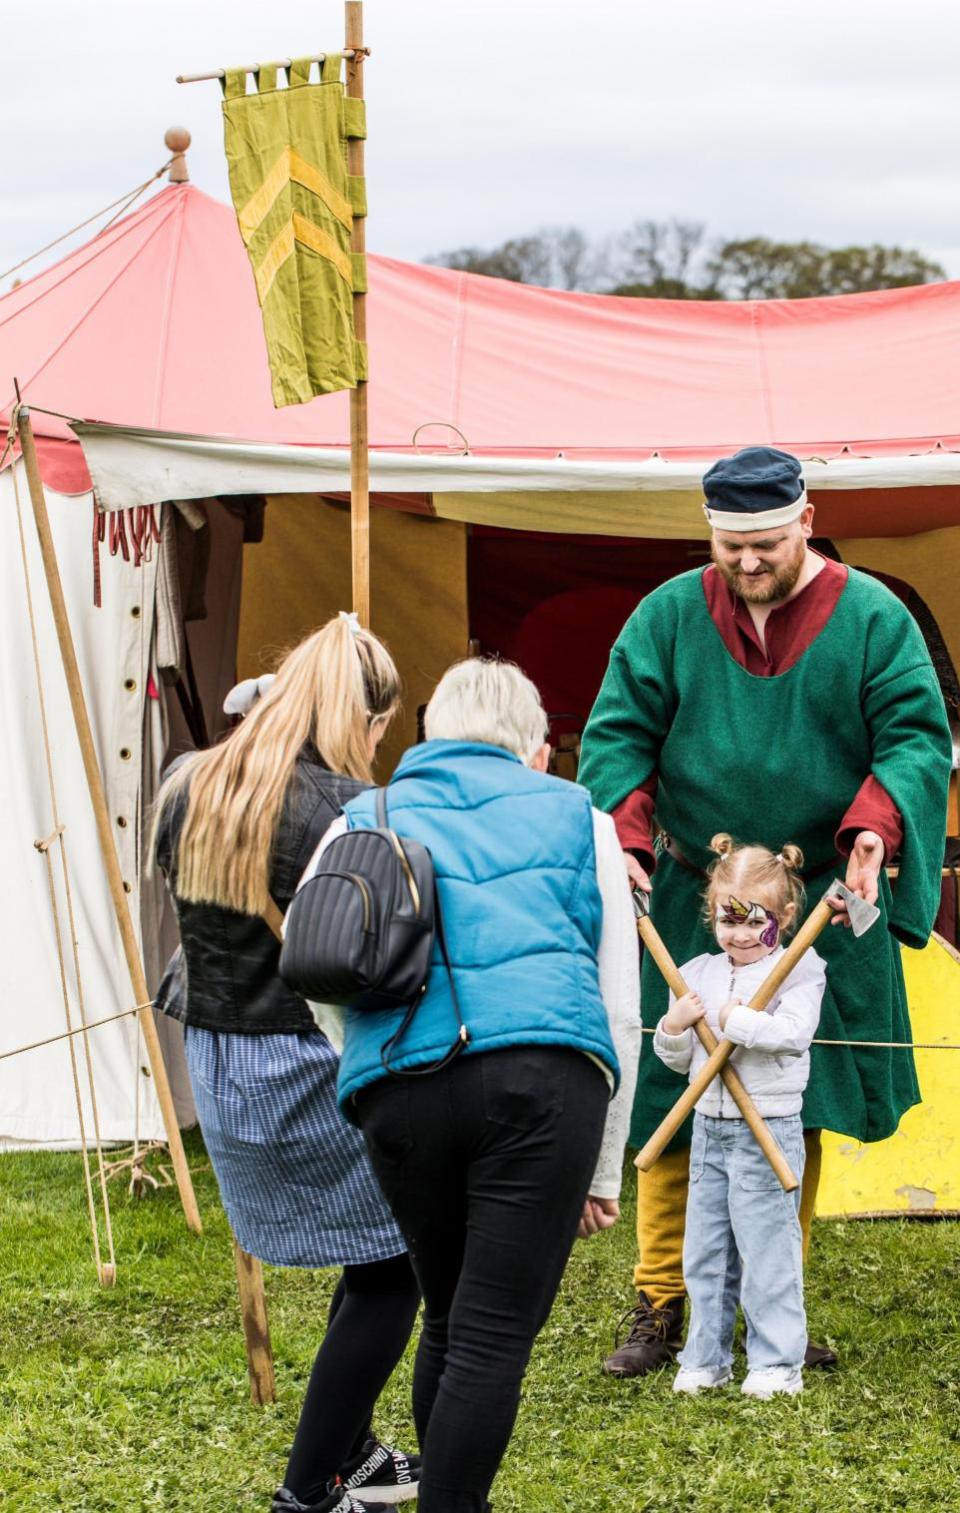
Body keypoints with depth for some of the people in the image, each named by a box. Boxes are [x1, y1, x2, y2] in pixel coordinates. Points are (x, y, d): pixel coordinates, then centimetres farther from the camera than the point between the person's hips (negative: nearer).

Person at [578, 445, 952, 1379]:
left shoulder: (871, 619, -2)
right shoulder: (669, 616, 0)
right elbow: (617, 733, 0)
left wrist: (875, 826, -23)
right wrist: (622, 839, -17)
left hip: (821, 906, 0)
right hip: (688, 901, 0)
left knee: (798, 1115, 6)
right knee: (671, 1106, 0)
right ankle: (658, 1308, 8)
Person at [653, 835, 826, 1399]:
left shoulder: (799, 970, -6)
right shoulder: (697, 975, 10)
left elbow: (794, 1032, -22)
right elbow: (678, 1059, 13)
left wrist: (736, 1021, -19)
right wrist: (674, 1027, -6)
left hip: (769, 1133, -6)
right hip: (709, 1127, 6)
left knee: (767, 1250, -3)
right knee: (705, 1252, 10)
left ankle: (779, 1362, 6)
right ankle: (707, 1357, 20)